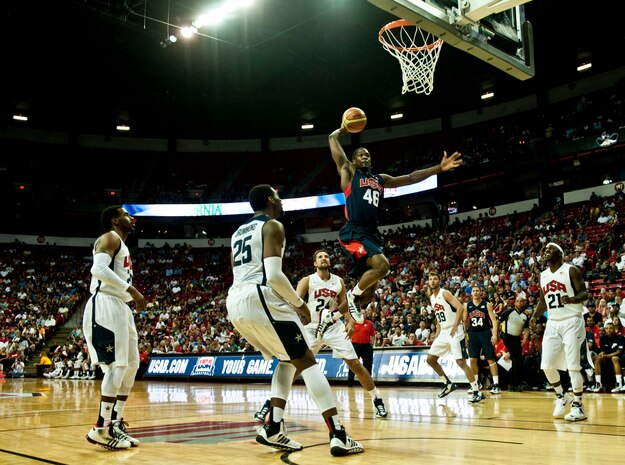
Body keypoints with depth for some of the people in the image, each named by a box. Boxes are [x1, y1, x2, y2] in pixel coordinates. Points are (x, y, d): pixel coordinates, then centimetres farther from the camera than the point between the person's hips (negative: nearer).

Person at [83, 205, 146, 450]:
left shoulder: (122, 245, 25)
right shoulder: (110, 237, -5)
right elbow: (99, 268, -23)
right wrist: (131, 289, -22)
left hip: (120, 307, 11)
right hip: (106, 305, -10)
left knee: (131, 365, 10)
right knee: (117, 365, -14)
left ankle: (115, 423, 14)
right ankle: (101, 429, -11)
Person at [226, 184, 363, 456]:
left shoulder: (238, 232, 26)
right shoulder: (272, 226, -1)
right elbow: (273, 275, -15)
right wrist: (299, 303, 0)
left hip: (234, 303, 8)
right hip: (259, 298, -8)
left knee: (288, 360, 21)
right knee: (306, 360, -2)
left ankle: (273, 429, 12)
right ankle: (339, 436, -9)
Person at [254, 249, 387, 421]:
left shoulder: (339, 281, 3)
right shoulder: (307, 281, -7)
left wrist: (350, 321, -7)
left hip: (333, 327, 2)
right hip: (311, 328, -2)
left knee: (355, 364, -3)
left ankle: (377, 399, 12)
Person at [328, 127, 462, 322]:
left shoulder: (381, 179, 25)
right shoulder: (349, 172, 9)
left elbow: (411, 178, 22)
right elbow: (333, 139, 8)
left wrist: (439, 168, 15)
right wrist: (344, 129, 26)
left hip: (372, 234, 7)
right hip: (355, 232, -7)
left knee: (368, 293, 5)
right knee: (382, 265, -28)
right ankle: (353, 295, -4)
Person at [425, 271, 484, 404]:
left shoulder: (445, 293, -11)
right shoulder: (432, 298, 14)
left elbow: (460, 308, -21)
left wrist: (455, 327, -25)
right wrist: (436, 335, 16)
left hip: (455, 331, -9)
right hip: (443, 332, 9)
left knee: (461, 362, -13)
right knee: (430, 359, 9)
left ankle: (477, 392, -7)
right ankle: (448, 384, 22)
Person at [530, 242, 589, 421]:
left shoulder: (571, 270, -7)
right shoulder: (543, 275, 11)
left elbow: (584, 294, -12)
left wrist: (571, 299, -32)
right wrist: (534, 316, 6)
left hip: (572, 322, -6)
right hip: (552, 323, 6)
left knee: (573, 366, -8)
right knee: (547, 365, 0)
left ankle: (578, 405, 4)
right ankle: (562, 396, 23)